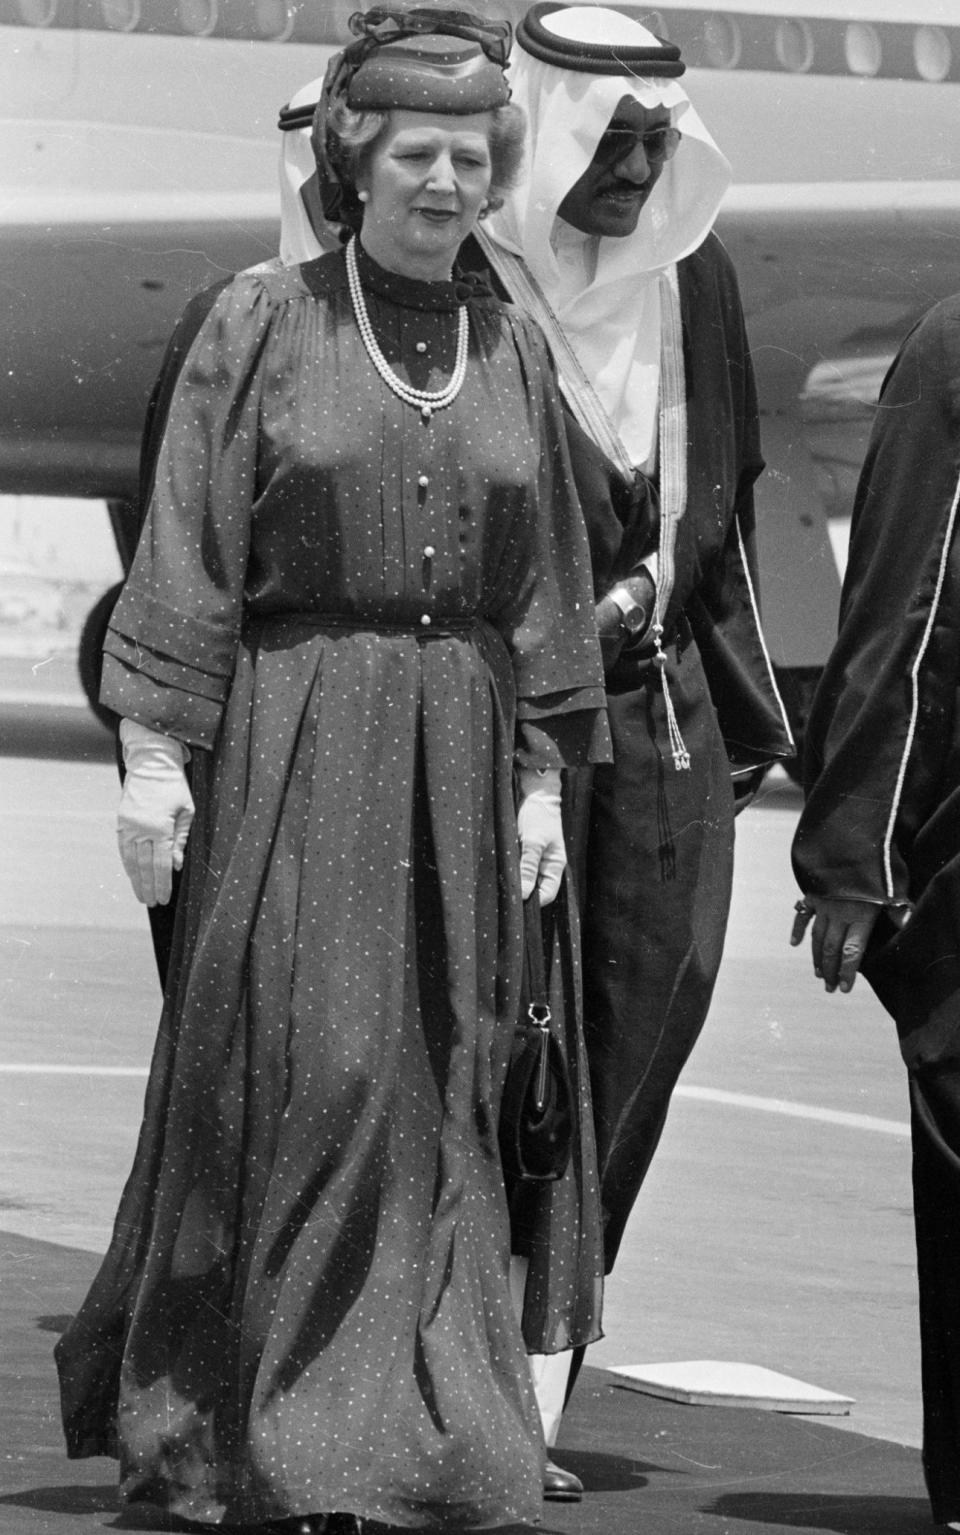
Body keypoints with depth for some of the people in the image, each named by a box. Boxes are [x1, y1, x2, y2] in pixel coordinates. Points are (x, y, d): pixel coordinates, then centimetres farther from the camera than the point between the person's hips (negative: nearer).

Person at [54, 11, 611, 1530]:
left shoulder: (511, 352, 10)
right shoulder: (263, 323, -1)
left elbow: (543, 592, 13)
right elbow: (187, 555, -3)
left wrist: (542, 780, 7)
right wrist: (154, 749, -9)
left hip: (455, 747, 4)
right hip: (289, 740, -4)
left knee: (436, 1093, 4)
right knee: (307, 1072, -6)